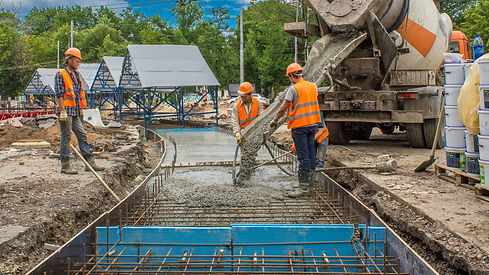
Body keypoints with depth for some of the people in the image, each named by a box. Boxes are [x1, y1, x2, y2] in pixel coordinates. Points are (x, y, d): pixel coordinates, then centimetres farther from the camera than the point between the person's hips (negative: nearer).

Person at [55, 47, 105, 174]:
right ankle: (65, 166, 3)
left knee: (82, 135, 6)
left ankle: (90, 162, 8)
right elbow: (59, 94, -13)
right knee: (66, 138, -3)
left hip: (75, 112, 8)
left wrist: (81, 110, 20)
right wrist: (63, 111, -19)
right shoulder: (60, 75, -7)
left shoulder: (76, 75, 18)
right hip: (66, 111, -8)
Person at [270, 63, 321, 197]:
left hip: (299, 126, -7)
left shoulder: (293, 88, -11)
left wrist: (275, 120, 4)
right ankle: (309, 183, 21)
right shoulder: (313, 86, 9)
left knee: (303, 157, -6)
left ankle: (303, 188, -4)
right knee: (311, 154, 12)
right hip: (313, 123, 7)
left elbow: (283, 108, -10)